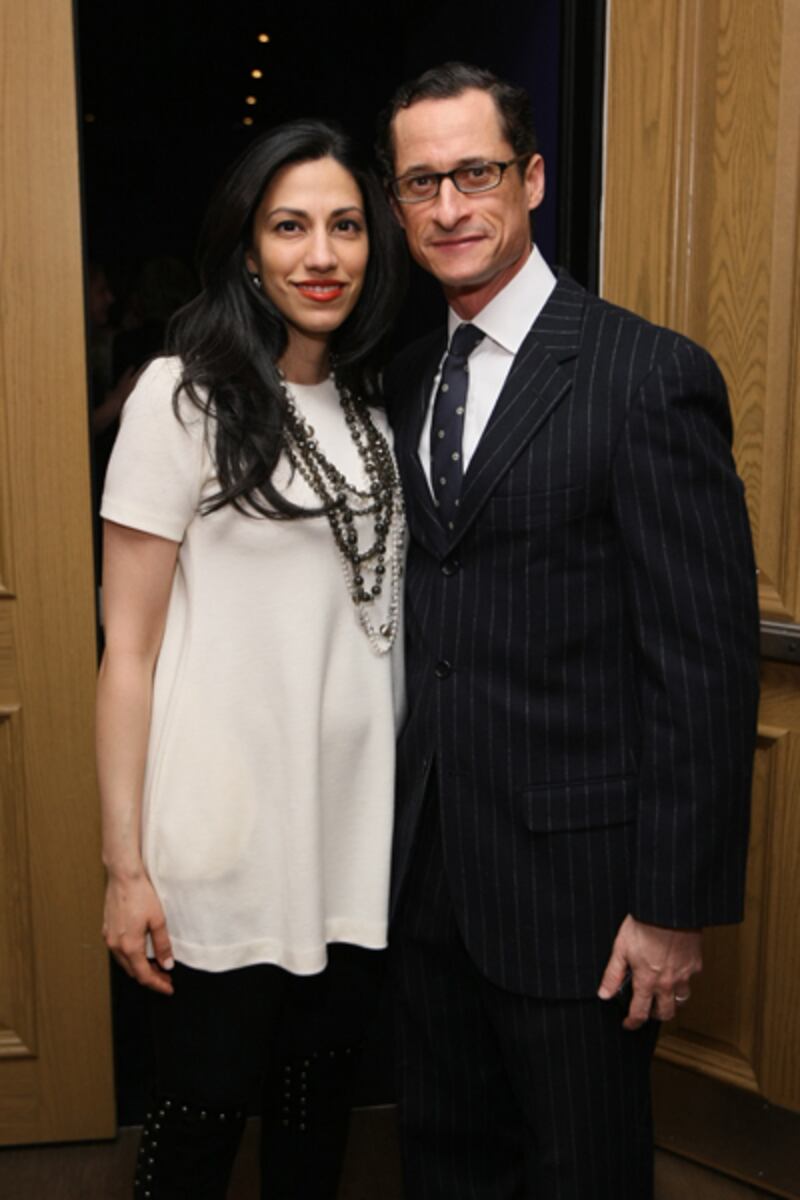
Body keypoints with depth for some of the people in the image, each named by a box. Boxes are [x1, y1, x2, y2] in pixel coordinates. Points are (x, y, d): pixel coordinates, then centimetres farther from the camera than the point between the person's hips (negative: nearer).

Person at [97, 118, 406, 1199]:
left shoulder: (374, 407, 9)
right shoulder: (185, 392, -10)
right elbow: (129, 644, -10)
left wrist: (412, 809, 10)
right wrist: (126, 864, -12)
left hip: (357, 828, 6)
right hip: (227, 844, -5)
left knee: (321, 1101, 20)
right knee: (203, 1112, 11)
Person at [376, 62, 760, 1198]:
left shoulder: (654, 376, -12)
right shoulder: (406, 383, 8)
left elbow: (706, 662, -15)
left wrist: (676, 904, -15)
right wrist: (396, 832, 10)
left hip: (574, 877, -5)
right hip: (428, 870, 6)